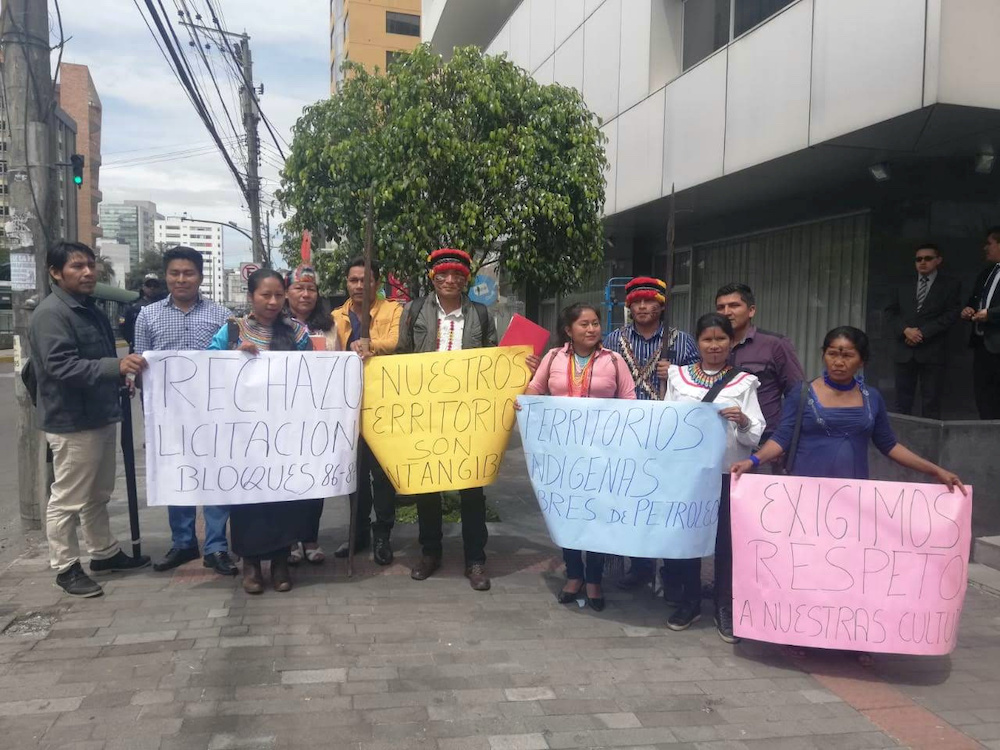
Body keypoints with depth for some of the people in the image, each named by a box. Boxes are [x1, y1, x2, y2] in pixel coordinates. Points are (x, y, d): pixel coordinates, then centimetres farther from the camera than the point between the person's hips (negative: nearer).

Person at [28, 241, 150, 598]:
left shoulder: (90, 309, 15)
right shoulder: (50, 313, -16)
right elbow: (61, 366, -26)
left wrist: (121, 376, 14)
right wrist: (116, 366, -34)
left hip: (101, 417, 9)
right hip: (71, 423, -9)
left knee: (98, 495, 19)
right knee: (68, 499, 1)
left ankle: (105, 552, 31)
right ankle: (66, 567, 13)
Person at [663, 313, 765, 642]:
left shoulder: (743, 382, 0)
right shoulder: (678, 377, 5)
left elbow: (755, 437, -4)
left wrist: (744, 421, -23)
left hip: (728, 472, -1)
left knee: (727, 539, 5)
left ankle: (725, 609, 19)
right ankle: (689, 602, 25)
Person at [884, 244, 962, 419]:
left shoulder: (951, 285, 7)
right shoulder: (902, 286, 16)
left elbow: (952, 314, -4)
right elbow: (890, 312, 9)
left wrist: (923, 332, -13)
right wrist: (905, 330, -10)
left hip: (932, 352, -3)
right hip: (904, 351, 3)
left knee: (931, 404, -1)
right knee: (902, 402, 5)